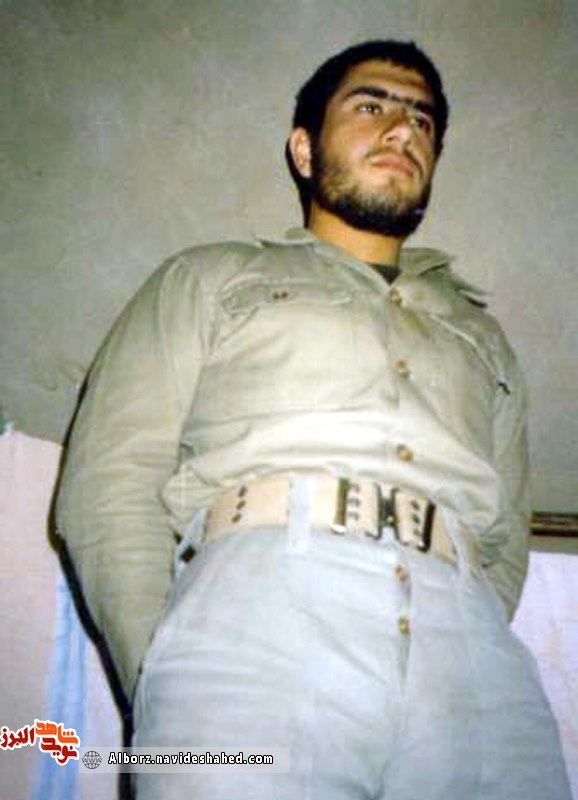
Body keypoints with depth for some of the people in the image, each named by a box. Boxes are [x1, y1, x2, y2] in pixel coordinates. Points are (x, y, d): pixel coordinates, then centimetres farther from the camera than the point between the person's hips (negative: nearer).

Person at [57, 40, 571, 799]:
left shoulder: (480, 333, 29)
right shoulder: (212, 278, 20)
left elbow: (505, 542, 19)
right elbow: (109, 485, 7)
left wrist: (470, 659, -1)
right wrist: (158, 675, -7)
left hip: (468, 646, 4)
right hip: (260, 600, -3)